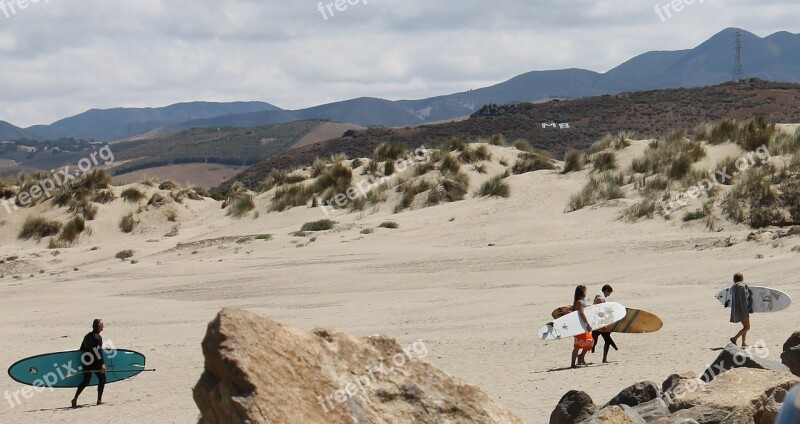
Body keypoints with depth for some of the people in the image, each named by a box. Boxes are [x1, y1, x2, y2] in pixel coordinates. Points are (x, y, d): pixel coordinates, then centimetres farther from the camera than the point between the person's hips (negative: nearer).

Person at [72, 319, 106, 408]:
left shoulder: (87, 336, 12)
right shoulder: (98, 337, -12)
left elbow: (82, 349, 16)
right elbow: (99, 351, -19)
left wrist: (83, 361, 24)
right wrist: (102, 364, -22)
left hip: (86, 362, 7)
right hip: (95, 363, -7)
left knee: (85, 381, 14)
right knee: (102, 379, 8)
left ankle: (75, 399, 4)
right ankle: (99, 400, 6)